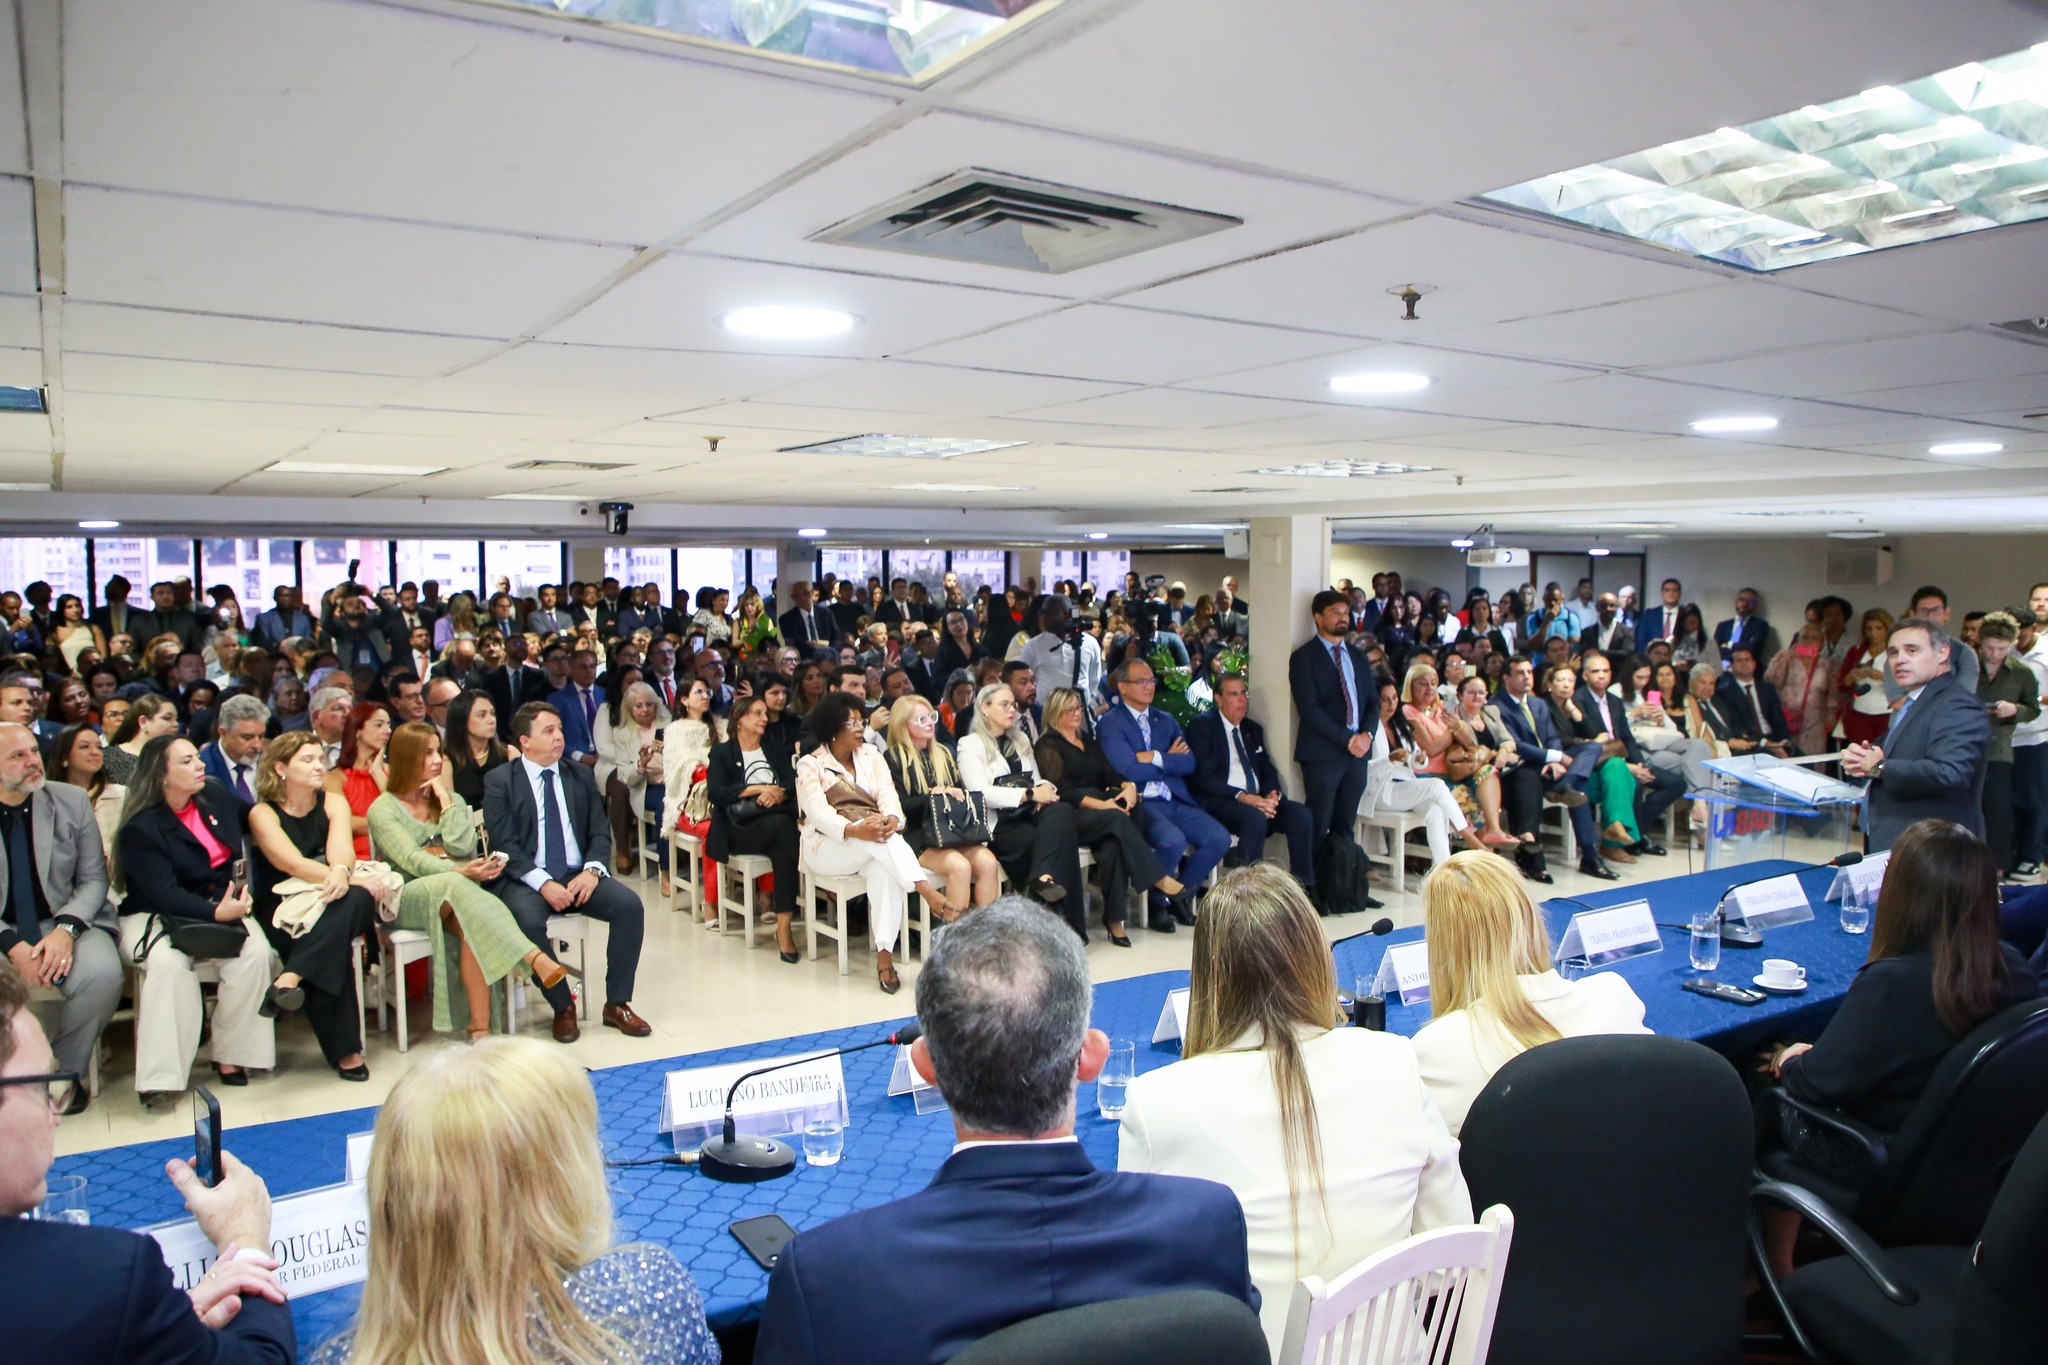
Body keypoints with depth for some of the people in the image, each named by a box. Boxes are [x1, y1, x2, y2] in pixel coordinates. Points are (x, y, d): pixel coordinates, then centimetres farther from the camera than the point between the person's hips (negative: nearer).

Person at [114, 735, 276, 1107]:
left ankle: (232, 1055, -15)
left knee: (255, 951, -26)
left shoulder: (216, 797, 4)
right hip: (154, 917, -4)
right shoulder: (139, 829, -13)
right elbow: (164, 894, -23)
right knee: (169, 962, -36)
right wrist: (216, 912, -36)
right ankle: (163, 1076, -27)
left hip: (221, 905, 4)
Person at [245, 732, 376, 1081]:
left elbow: (341, 851, -9)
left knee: (356, 899, -34)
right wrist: (352, 879, -29)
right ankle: (344, 1050, -33)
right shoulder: (263, 813, 1)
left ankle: (290, 978, -43)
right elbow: (293, 863, -16)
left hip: (335, 899, 3)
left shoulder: (333, 802, 10)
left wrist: (342, 873, -36)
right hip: (283, 905, -3)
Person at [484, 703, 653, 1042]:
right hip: (526, 880, -3)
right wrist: (543, 883, -22)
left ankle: (617, 1004, -9)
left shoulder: (580, 776, 13)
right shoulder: (499, 782, 1)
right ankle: (563, 1008, -13)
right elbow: (504, 845, -8)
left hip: (579, 876, 4)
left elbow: (599, 833, 9)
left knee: (630, 904, -21)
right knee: (528, 919, -35)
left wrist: (591, 870, -12)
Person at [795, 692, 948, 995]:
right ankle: (931, 896, -43)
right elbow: (818, 813, -14)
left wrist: (891, 818, -26)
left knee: (884, 868, -34)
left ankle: (884, 956, -39)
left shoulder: (871, 755, 13)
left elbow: (888, 796, -1)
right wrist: (854, 830, -34)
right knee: (878, 839, -35)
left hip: (874, 841, 3)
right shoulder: (810, 765, 1)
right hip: (827, 847, -3)